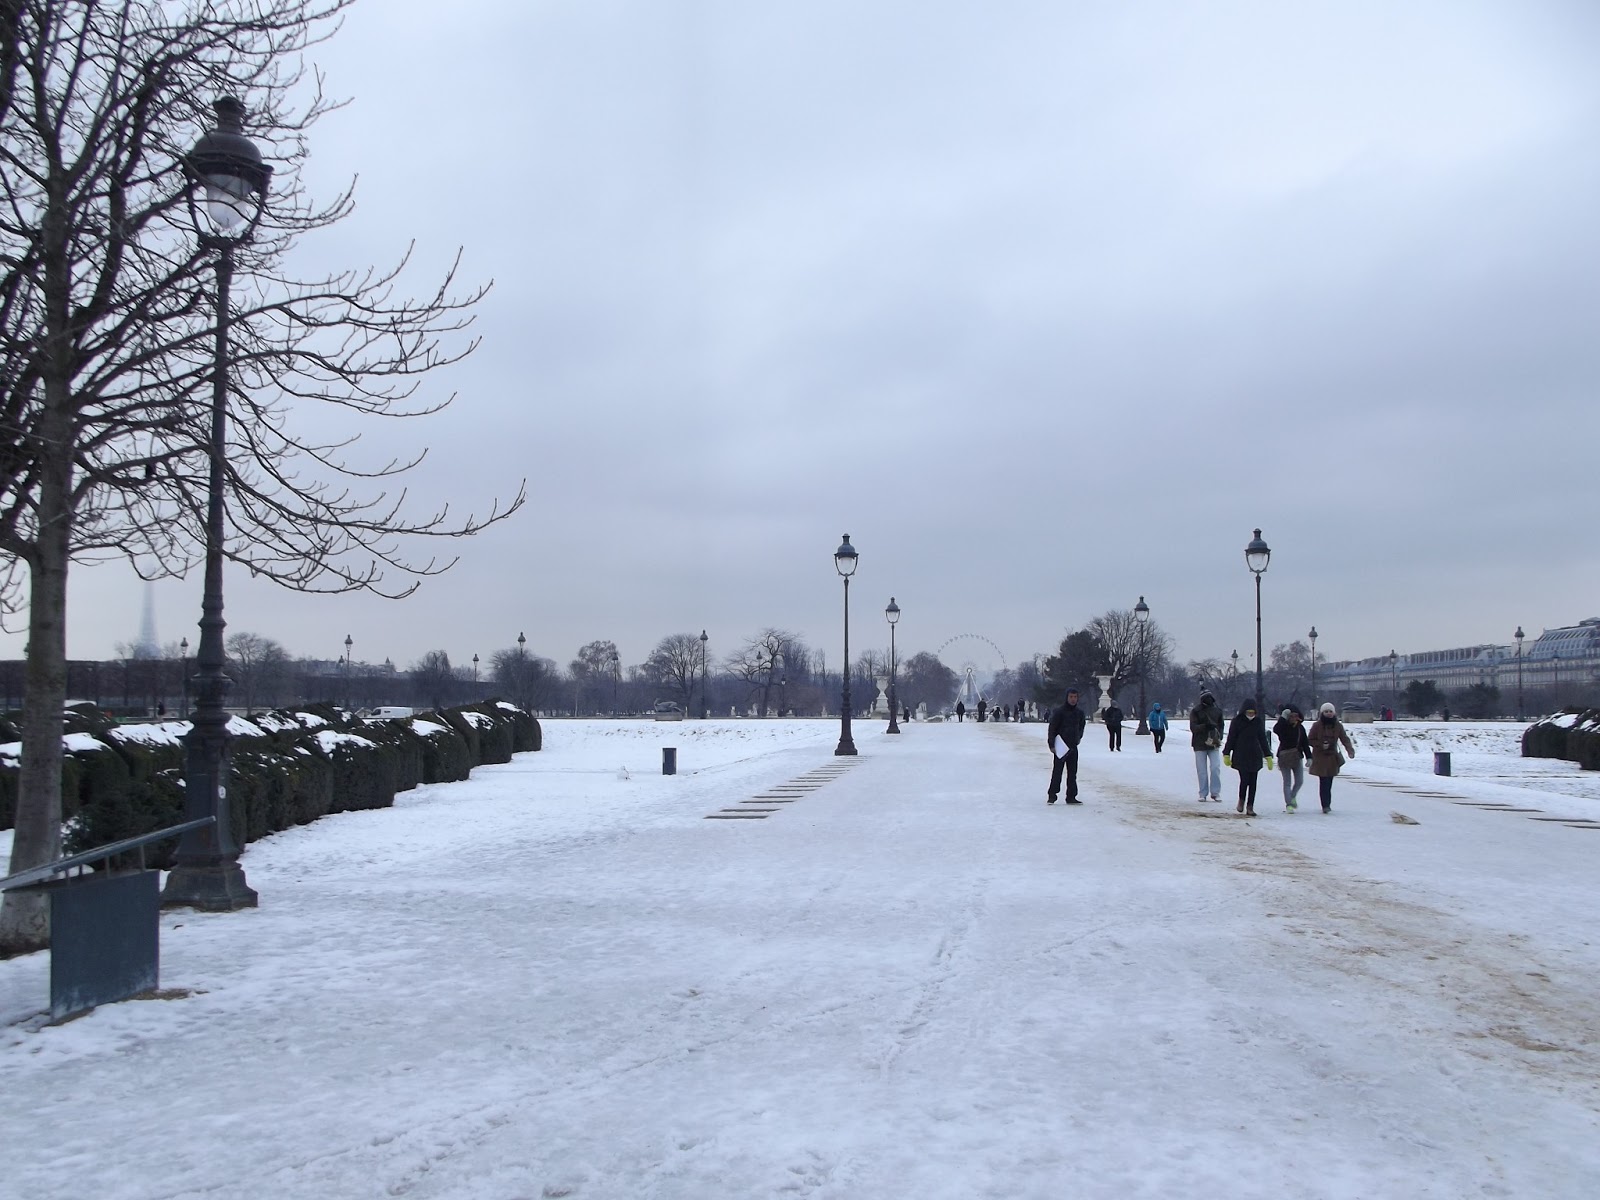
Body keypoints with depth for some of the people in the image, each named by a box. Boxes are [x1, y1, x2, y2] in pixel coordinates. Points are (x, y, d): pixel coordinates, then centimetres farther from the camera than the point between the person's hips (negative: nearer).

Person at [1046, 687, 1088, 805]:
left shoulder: (1079, 712, 9)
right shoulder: (1059, 712, -8)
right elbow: (1051, 728, -9)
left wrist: (1078, 738, 15)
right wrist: (1052, 745, -14)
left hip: (1073, 746, 5)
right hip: (1060, 747, -5)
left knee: (1072, 773, 7)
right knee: (1057, 772, -5)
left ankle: (1071, 797, 12)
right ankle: (1052, 795, 0)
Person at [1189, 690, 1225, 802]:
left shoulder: (1217, 711, 6)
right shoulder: (1195, 711, -4)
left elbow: (1221, 726, 14)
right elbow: (1193, 727, -10)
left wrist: (1219, 738, -1)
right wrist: (1205, 726, -26)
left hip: (1214, 744, 2)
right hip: (1200, 744, -2)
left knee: (1216, 768, -6)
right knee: (1202, 770, 3)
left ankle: (1215, 792, 3)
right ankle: (1203, 794, 11)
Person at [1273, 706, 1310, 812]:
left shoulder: (1300, 728, 3)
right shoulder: (1283, 727, -9)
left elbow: (1305, 743, 8)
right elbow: (1275, 730, -34)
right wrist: (1283, 718, -34)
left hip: (1297, 757, 4)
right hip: (1284, 757, -4)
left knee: (1299, 781, 5)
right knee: (1287, 782, -1)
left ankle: (1293, 797, 33)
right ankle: (1288, 804, 5)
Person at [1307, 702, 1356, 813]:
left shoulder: (1338, 725, 5)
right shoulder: (1317, 725, -3)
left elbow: (1344, 739, -1)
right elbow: (1309, 740, 1)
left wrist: (1350, 749, -19)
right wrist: (1321, 745, -15)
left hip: (1332, 757, 3)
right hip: (1320, 758, -3)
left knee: (1329, 782, 7)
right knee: (1324, 782, -11)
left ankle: (1327, 804, 20)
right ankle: (1326, 805, -10)